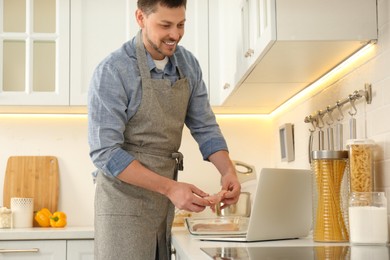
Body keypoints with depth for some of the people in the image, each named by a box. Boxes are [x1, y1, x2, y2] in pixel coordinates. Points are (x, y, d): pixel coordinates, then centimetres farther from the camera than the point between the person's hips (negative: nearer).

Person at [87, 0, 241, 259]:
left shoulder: (189, 65, 2)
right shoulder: (112, 72, -16)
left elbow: (205, 127, 6)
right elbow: (105, 152, -20)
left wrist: (228, 170, -12)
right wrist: (170, 187, -27)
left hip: (164, 204, 6)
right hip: (125, 202, -6)